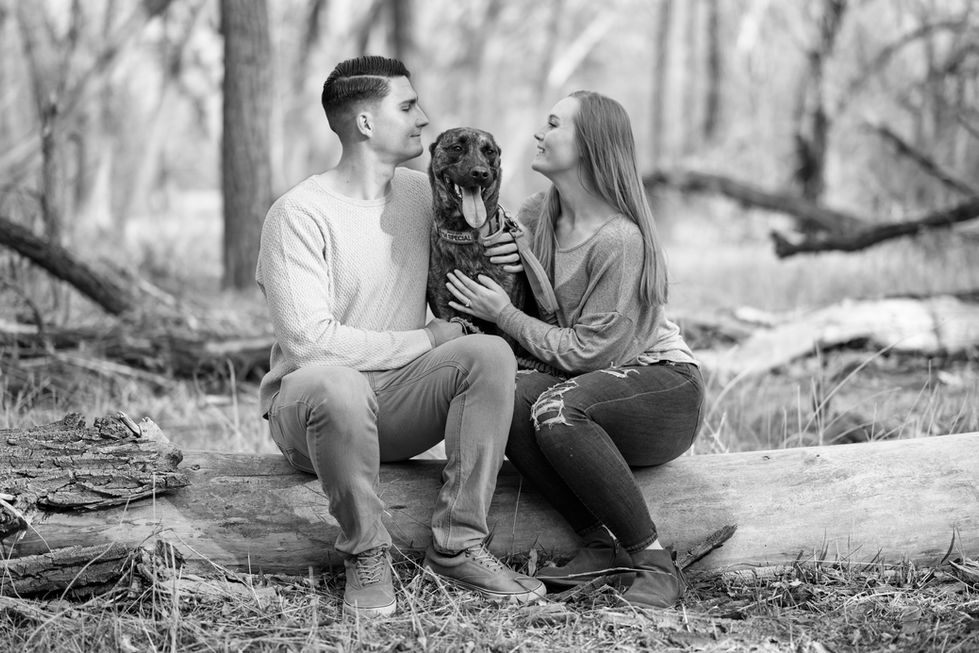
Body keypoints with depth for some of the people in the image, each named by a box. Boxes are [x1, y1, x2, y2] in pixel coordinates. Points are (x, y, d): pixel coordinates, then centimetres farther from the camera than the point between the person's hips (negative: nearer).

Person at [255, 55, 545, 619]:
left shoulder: (422, 193, 7)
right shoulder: (300, 215, -14)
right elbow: (310, 342, -22)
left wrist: (487, 269, -6)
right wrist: (425, 340, -15)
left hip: (400, 403, 6)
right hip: (310, 405, -6)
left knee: (490, 353, -20)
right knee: (338, 383, -40)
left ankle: (459, 545, -19)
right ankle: (366, 555, -20)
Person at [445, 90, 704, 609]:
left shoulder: (619, 240, -21)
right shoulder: (541, 213, 3)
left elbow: (588, 352, -20)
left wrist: (504, 316, -16)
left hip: (664, 383, -6)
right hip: (591, 386, 7)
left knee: (557, 408, -36)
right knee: (508, 398, -26)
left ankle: (654, 562, -24)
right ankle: (600, 545, -19)